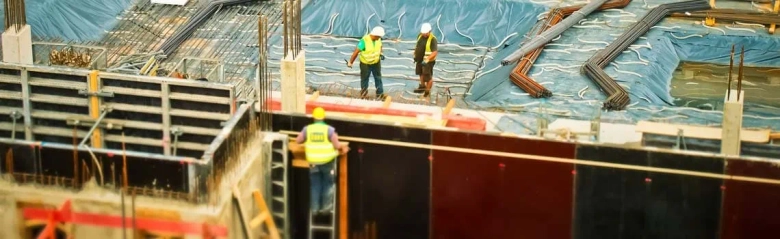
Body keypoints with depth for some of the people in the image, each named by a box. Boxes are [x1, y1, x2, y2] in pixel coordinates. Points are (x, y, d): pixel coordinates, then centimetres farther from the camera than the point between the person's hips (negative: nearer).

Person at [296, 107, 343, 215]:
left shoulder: (307, 129, -5)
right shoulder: (329, 130, -13)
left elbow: (298, 140, 7)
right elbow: (337, 146, -13)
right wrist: (335, 139, 8)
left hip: (314, 162, 2)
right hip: (327, 161, -2)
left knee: (315, 186, 14)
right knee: (327, 184, 15)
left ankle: (315, 207, 14)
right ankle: (325, 206, 16)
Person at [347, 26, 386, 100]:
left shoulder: (378, 39, -14)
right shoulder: (364, 41, -32)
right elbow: (356, 51, -26)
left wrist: (381, 54, -6)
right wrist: (350, 62, -22)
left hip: (376, 62, 5)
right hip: (365, 63, -5)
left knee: (378, 78, 13)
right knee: (364, 79, 14)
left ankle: (380, 94, 27)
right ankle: (364, 94, 35)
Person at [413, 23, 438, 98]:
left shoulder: (432, 39, -24)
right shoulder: (420, 36, -1)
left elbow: (435, 52, -29)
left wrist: (427, 60, -36)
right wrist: (415, 55, 17)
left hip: (428, 61, -8)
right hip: (419, 60, 8)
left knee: (428, 77, 0)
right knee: (421, 73, 26)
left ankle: (427, 91, 15)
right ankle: (422, 87, 46)